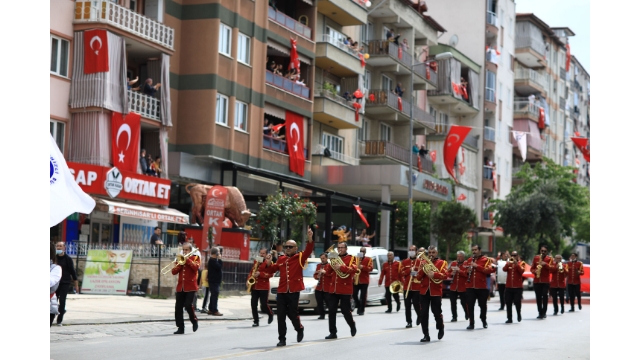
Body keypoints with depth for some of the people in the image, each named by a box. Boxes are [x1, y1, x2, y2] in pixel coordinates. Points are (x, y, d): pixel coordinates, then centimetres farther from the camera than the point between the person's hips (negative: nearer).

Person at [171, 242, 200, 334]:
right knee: (178, 308, 0)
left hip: (190, 287, -5)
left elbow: (196, 267, -16)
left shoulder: (195, 258, 5)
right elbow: (174, 272, 5)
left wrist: (187, 260, -17)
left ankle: (194, 321, 8)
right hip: (180, 287, 5)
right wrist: (180, 263, -8)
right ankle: (180, 328, 6)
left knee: (188, 305, -17)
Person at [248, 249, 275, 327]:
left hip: (263, 287, -5)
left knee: (264, 304, -3)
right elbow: (252, 271, 24)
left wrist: (260, 274, -21)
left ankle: (271, 314, 26)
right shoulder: (255, 261, 14)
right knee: (253, 304, -1)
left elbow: (270, 274, -13)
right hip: (254, 286, 6)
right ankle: (256, 321, 6)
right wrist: (248, 279, 7)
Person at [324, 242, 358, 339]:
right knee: (331, 311, -2)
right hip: (333, 289, 5)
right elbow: (328, 274, 15)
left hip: (345, 290, -5)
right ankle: (333, 332, 2)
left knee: (345, 310, 1)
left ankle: (352, 326, 28)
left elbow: (354, 269, -17)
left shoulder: (351, 258, 1)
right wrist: (331, 264, -3)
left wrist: (341, 267, -28)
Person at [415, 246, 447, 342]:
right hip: (424, 291, 3)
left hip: (436, 292, -3)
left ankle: (441, 328, 31)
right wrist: (423, 268, -9)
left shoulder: (442, 263, 4)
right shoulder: (424, 263, 13)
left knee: (437, 312, 2)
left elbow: (444, 276, -10)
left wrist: (434, 274, -25)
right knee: (423, 314, -3)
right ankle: (426, 335, 2)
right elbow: (419, 278, 7)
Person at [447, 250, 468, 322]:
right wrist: (451, 274, -12)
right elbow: (449, 273, 11)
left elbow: (467, 274, -12)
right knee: (453, 303, 2)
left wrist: (460, 271, -24)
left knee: (464, 302, 5)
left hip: (463, 288, -3)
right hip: (453, 287, 3)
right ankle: (454, 317, 11)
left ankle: (467, 315, 27)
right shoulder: (453, 263, 9)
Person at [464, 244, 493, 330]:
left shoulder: (485, 260, 0)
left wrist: (477, 266, -19)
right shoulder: (469, 260, 12)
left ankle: (484, 321, 30)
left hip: (482, 287, -3)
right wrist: (467, 271, -7)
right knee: (470, 305, -4)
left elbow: (489, 270, -14)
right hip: (470, 287, 3)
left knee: (483, 305, 10)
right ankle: (471, 323, 1)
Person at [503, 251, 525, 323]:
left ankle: (519, 314, 21)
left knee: (517, 302, -4)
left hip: (518, 287, -3)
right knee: (508, 303, 1)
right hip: (508, 286, 3)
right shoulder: (508, 263, 11)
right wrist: (508, 263, -22)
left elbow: (522, 271, -14)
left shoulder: (521, 263, 3)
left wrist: (516, 263, -22)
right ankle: (509, 318, 6)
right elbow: (504, 269, -7)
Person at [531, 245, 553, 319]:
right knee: (538, 297, 3)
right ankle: (540, 313, 9)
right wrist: (535, 271, -8)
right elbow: (532, 268, 13)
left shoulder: (549, 259, 3)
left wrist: (545, 264, -21)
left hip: (545, 281, -3)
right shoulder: (535, 258, 10)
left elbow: (552, 268, -7)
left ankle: (544, 312, -4)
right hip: (536, 281, 3)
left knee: (545, 296, -11)